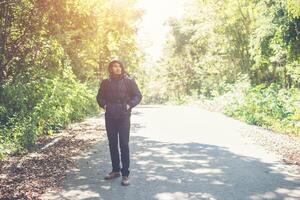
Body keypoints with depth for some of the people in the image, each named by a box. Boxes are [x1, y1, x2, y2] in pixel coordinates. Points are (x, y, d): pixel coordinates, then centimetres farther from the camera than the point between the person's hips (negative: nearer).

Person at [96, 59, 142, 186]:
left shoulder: (129, 81, 0)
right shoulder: (106, 82, 7)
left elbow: (138, 96, 1)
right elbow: (100, 97, 15)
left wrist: (129, 105, -13)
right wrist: (104, 105, -4)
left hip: (124, 117, -3)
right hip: (110, 117, 4)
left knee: (124, 144, -6)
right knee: (112, 144, 10)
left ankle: (125, 174, 0)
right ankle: (115, 170, 23)